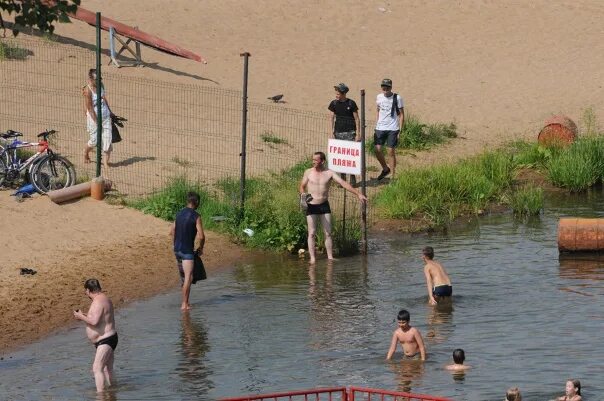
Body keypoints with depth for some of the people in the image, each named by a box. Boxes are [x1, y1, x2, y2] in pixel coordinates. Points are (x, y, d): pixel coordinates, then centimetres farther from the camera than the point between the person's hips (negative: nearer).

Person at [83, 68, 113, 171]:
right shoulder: (88, 90, -18)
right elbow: (90, 108, -18)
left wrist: (110, 112, 21)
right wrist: (97, 122, -18)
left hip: (105, 116, 6)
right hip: (94, 117, -6)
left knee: (107, 139, -2)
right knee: (94, 140, 5)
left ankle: (105, 163, 2)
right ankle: (86, 153, 37)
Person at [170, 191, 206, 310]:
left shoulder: (179, 214, 8)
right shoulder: (196, 216, -13)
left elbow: (172, 232, 16)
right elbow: (201, 236, -17)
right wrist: (201, 248, 0)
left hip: (177, 249, 8)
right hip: (187, 250, -8)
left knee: (185, 276, 20)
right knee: (188, 277, -7)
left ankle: (185, 301, 25)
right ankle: (184, 304, -10)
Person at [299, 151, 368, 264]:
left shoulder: (329, 173, -2)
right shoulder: (308, 172, -1)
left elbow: (343, 183, -8)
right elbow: (302, 186, 8)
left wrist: (358, 194, -15)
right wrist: (303, 193, -17)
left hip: (324, 205, 1)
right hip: (312, 206, -1)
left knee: (328, 233, 2)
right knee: (312, 233, -3)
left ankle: (330, 257, 7)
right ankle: (312, 258, -1)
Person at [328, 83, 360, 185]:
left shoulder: (351, 103, -5)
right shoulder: (334, 103, 3)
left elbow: (356, 119, -1)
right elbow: (332, 119, 8)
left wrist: (358, 134, -5)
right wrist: (332, 133, 1)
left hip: (350, 132, -3)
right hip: (339, 132, 3)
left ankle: (352, 179, 5)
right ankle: (342, 178, 12)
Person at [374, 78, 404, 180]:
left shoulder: (397, 98, -7)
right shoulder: (379, 97, 6)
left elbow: (401, 115, -4)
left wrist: (400, 131, -9)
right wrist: (377, 124, 15)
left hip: (392, 129, -4)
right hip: (380, 128, 4)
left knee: (391, 152, -2)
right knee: (377, 150, -3)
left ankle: (393, 176, 6)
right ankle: (385, 168, 22)